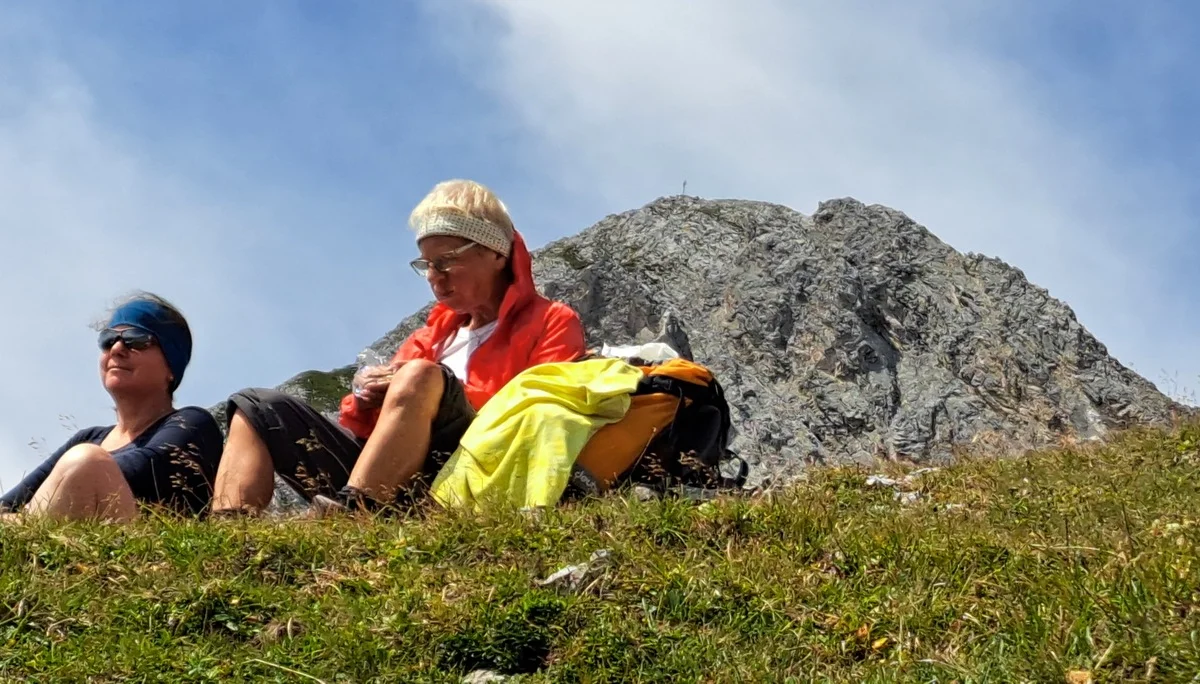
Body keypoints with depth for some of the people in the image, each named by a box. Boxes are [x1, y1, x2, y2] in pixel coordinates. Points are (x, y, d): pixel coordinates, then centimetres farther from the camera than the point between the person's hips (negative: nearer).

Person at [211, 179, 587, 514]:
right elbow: (379, 428, 23)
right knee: (260, 408, 0)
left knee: (422, 377, -31)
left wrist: (441, 398, -11)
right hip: (388, 487, 7)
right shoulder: (434, 334, 28)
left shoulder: (552, 324, 10)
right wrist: (366, 398, 0)